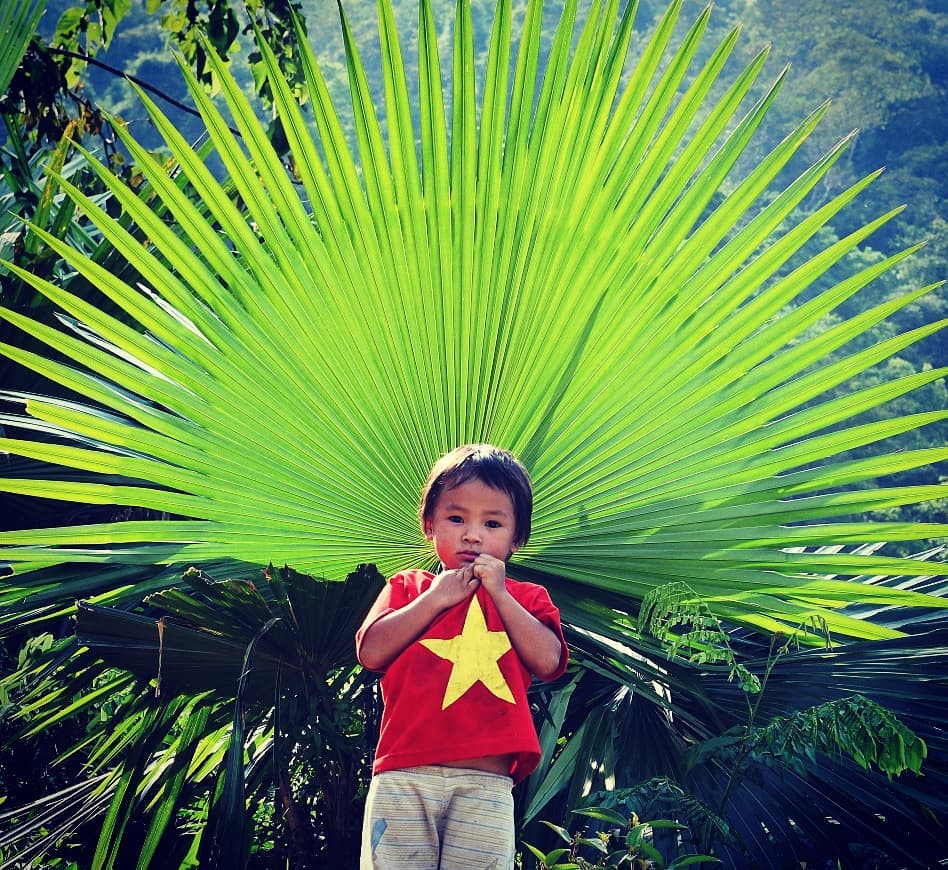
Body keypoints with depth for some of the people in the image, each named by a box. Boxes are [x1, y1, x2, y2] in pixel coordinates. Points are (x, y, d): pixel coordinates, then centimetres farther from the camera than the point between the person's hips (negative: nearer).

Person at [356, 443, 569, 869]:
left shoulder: (526, 599, 18)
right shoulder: (407, 588, 19)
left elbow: (547, 661, -1)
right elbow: (371, 652, 2)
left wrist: (498, 593, 0)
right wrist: (437, 597, 2)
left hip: (485, 783, 0)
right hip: (404, 777, 0)